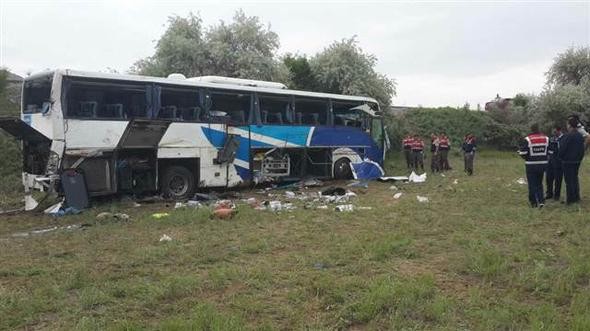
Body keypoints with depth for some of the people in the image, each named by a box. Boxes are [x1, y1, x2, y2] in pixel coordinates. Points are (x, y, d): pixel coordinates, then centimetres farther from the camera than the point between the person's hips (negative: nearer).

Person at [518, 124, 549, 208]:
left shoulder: (527, 139, -10)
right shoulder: (546, 138, 3)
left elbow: (523, 153, -12)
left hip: (531, 165, -4)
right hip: (543, 164, 4)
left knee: (532, 184, 5)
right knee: (539, 183, 17)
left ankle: (534, 202, 8)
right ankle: (541, 200, 6)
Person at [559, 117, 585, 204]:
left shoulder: (567, 136, -20)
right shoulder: (580, 136, 6)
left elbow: (562, 149, -17)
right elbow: (582, 149, 11)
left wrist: (561, 157, 0)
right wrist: (580, 158, 19)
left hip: (567, 161, -7)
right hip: (577, 161, 7)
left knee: (569, 181, -1)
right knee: (575, 179, 18)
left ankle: (570, 199, 4)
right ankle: (576, 197, 25)